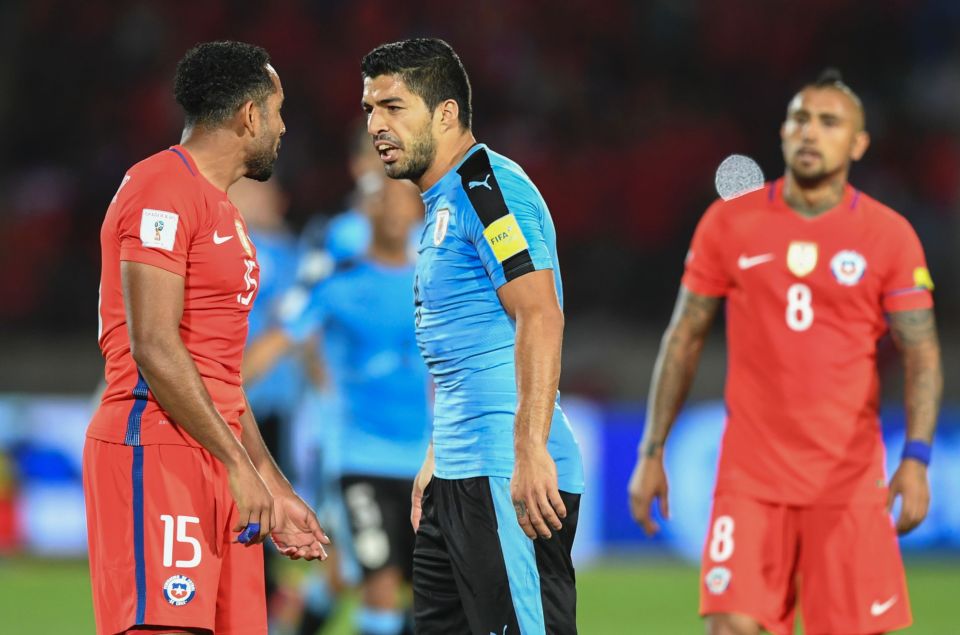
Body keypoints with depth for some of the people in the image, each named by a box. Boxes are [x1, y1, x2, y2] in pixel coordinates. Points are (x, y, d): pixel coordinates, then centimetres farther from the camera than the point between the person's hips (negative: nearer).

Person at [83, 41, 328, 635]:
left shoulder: (222, 210, 22)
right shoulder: (162, 190, -9)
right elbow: (154, 349, -17)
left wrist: (275, 487, 22)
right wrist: (238, 465, -18)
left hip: (215, 454, 10)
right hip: (155, 453, -10)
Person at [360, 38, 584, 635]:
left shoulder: (488, 187, -11)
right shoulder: (444, 204, 20)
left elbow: (540, 316, -22)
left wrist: (531, 451, -28)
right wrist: (437, 458, 26)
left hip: (512, 479, -10)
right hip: (460, 477, 10)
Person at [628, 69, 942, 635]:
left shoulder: (889, 235, 0)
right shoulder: (729, 223, 3)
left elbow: (922, 355, -2)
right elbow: (685, 337, 9)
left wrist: (916, 459, -17)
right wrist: (653, 451, 6)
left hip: (850, 478, 0)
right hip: (750, 476, 0)